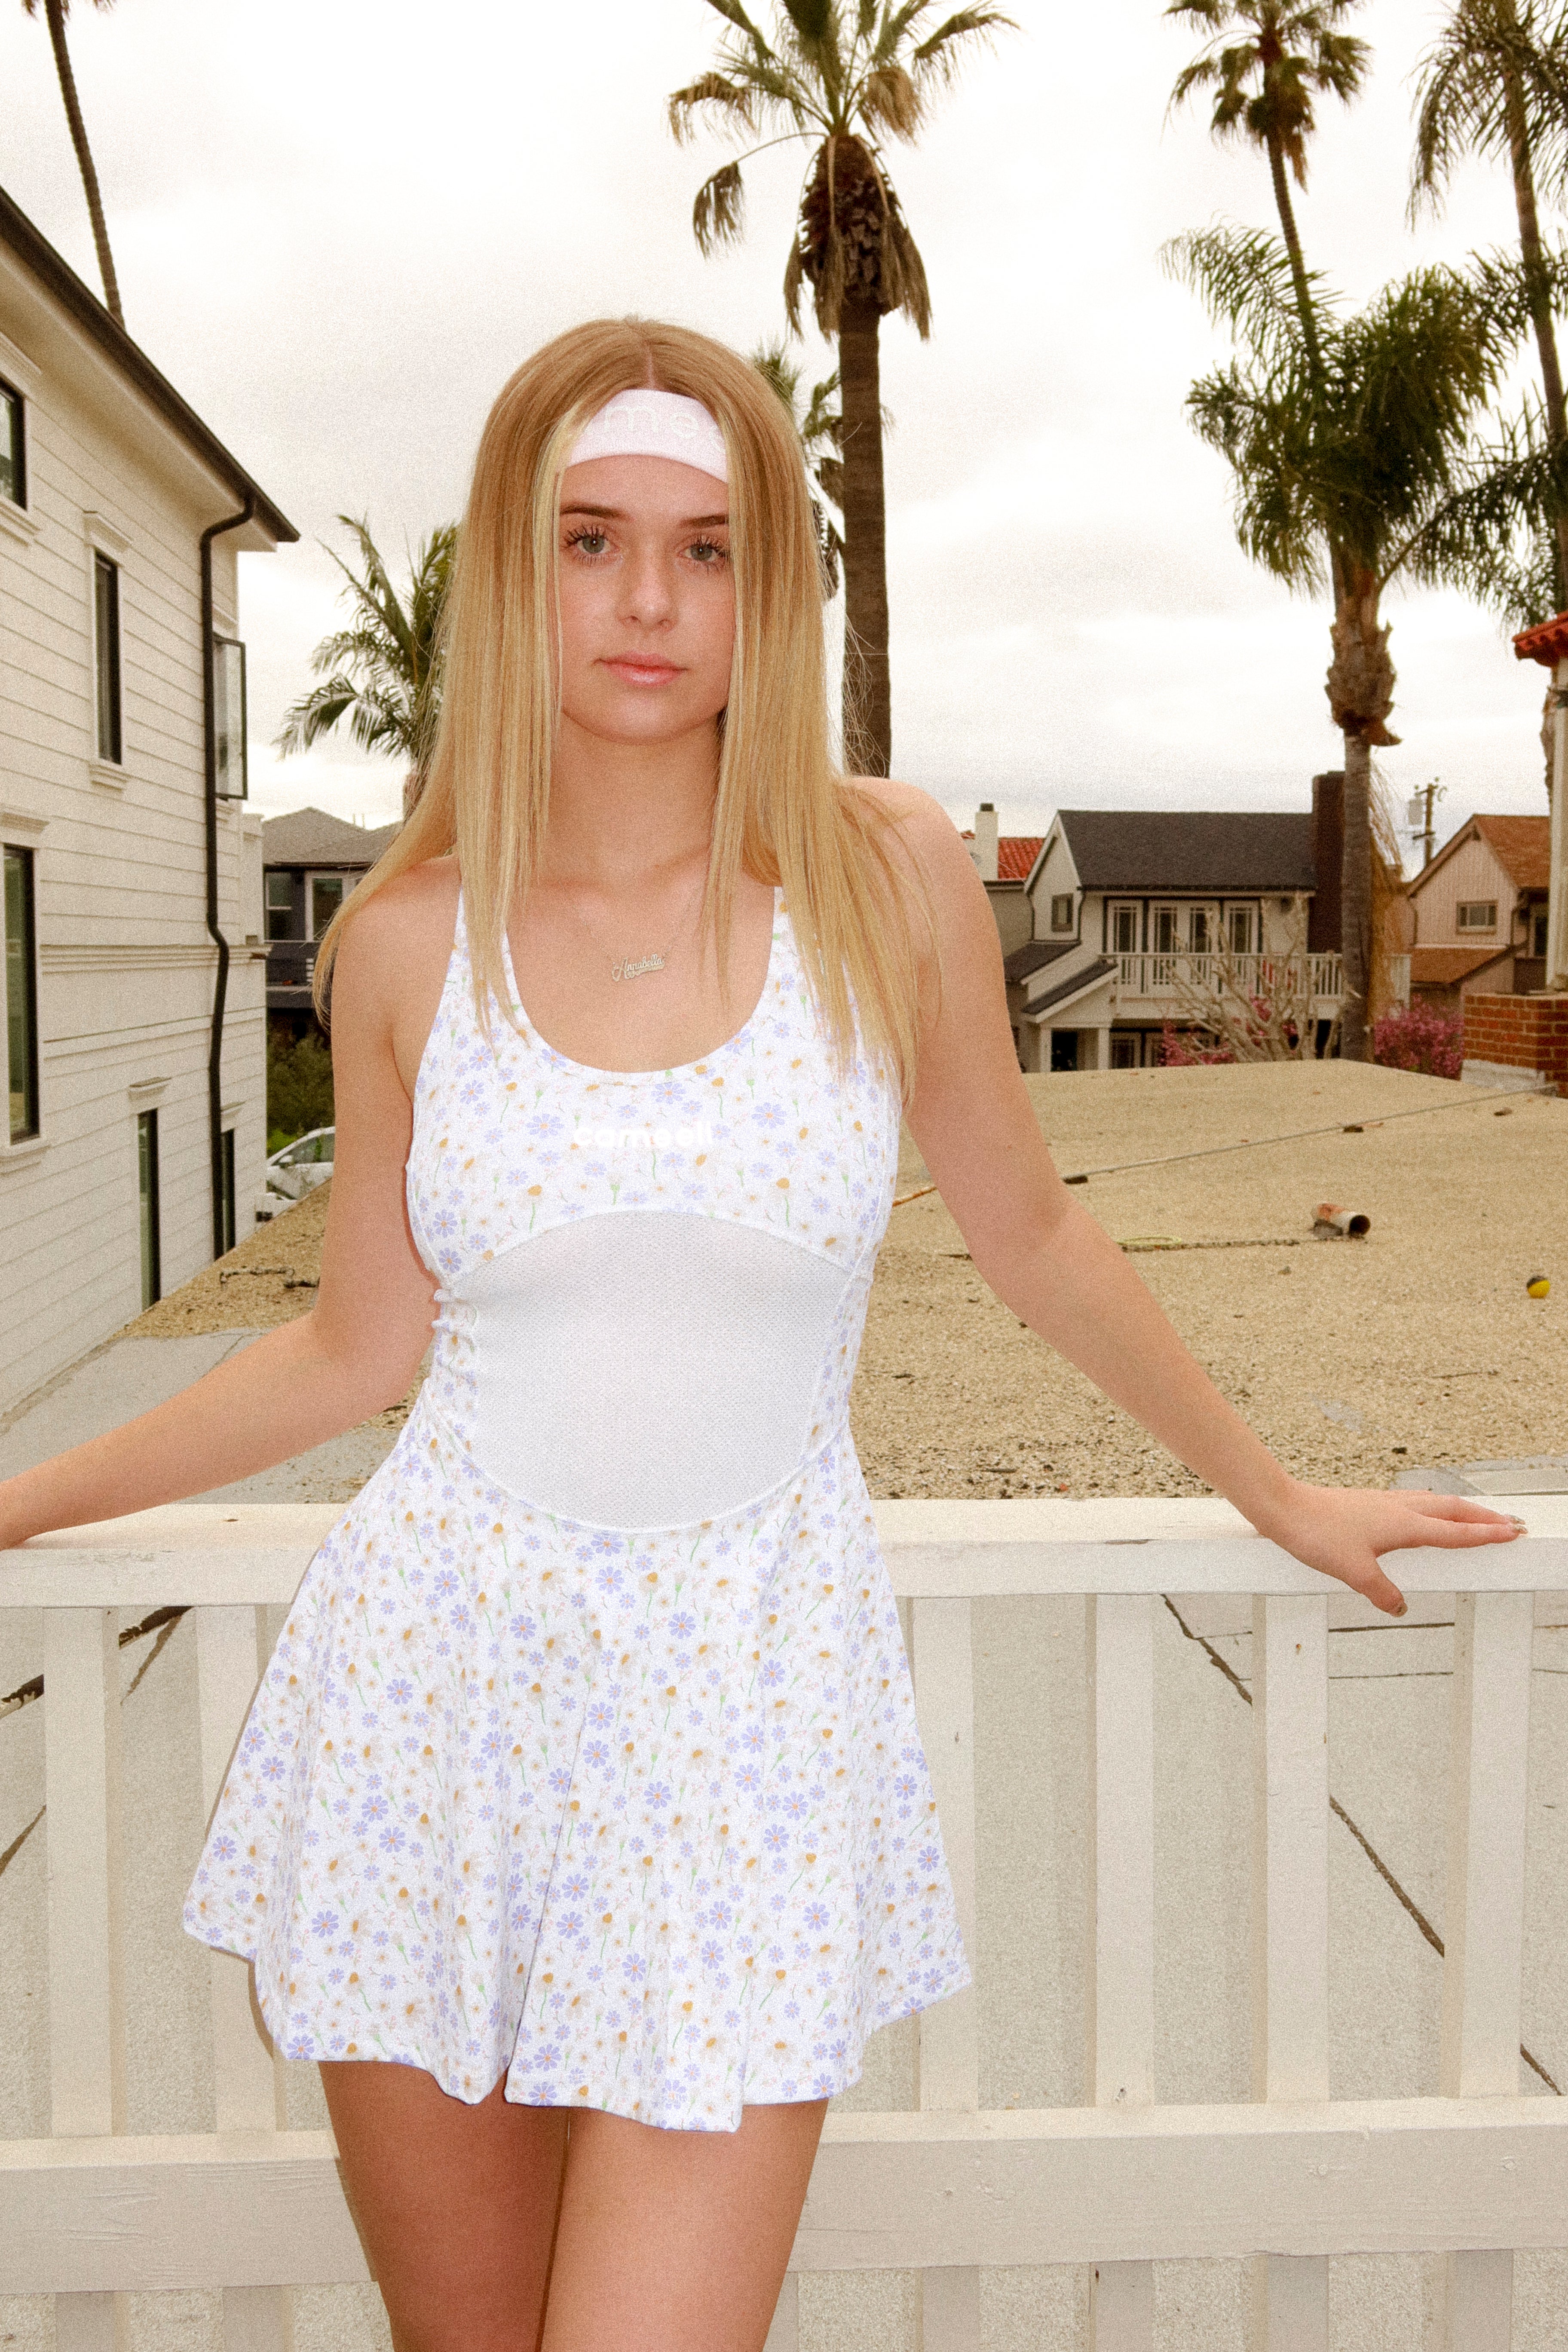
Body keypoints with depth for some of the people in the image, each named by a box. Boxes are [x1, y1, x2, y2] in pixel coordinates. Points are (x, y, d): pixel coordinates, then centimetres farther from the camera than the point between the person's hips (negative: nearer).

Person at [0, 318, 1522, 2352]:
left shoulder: (886, 874, -5)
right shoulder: (412, 939, -2)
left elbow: (1028, 1230, 8)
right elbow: (358, 1349, 8)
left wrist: (1283, 1500, 18)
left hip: (747, 1705, -1)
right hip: (440, 1679, 2)